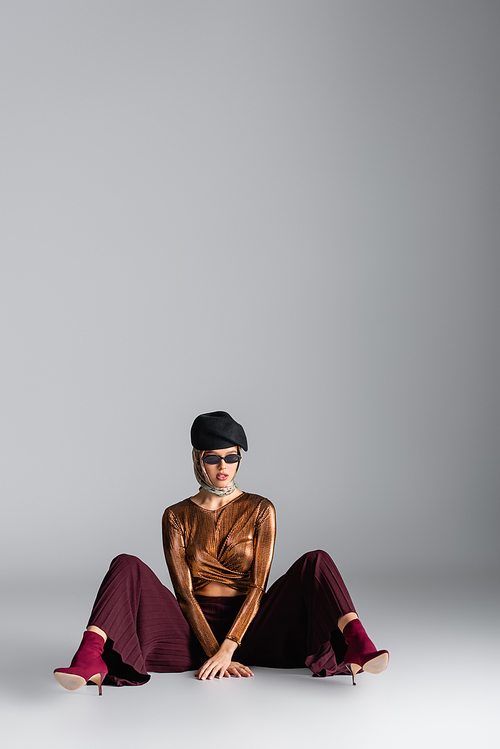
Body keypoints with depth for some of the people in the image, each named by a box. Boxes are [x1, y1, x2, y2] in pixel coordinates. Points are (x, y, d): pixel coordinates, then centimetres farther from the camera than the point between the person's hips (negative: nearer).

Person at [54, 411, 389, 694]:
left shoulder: (260, 510, 3)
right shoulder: (177, 516, 5)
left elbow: (258, 586, -6)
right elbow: (184, 593, -4)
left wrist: (228, 648, -19)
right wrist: (213, 652, -17)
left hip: (247, 629, 0)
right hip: (196, 631, 0)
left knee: (315, 562, -21)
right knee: (127, 567, -22)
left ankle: (357, 652, -42)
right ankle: (90, 663, -44)